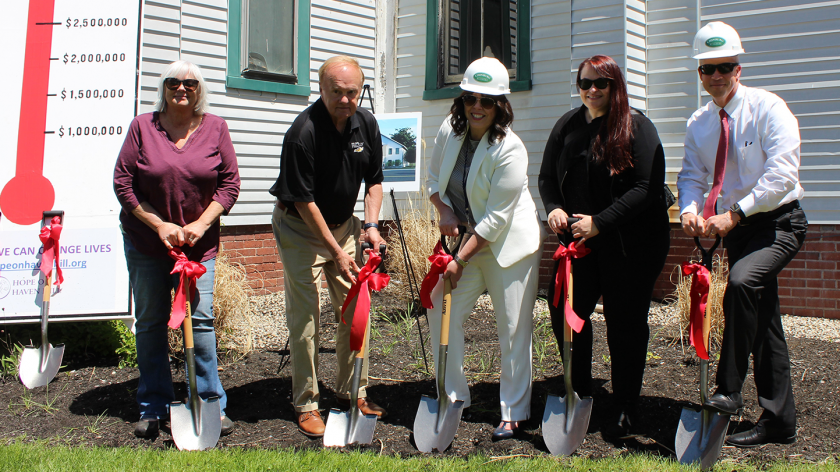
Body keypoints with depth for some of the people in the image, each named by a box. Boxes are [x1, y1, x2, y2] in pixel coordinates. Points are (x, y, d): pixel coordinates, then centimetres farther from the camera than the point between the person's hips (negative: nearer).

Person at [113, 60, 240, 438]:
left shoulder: (215, 128, 1)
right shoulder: (142, 126, -2)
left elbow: (229, 183, 0)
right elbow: (123, 183, -3)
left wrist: (201, 224, -11)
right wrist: (159, 225, -11)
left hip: (199, 242, 0)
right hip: (146, 240, 0)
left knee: (201, 320, -3)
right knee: (150, 322, 7)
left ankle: (211, 404, 9)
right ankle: (153, 408, 19)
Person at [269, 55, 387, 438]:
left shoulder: (366, 124, -4)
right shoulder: (303, 132, -24)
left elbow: (373, 180, 7)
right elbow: (304, 200, -21)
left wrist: (370, 224, -8)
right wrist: (335, 251, -21)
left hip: (344, 224, 6)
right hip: (300, 227, -6)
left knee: (355, 308, 6)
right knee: (304, 316, -5)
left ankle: (351, 391, 19)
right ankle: (306, 403, 7)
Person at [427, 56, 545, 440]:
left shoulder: (510, 150, -22)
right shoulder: (449, 131, -4)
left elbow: (496, 218, -21)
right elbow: (434, 177, 12)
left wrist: (460, 260, -20)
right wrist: (444, 210, -8)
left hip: (510, 244, -6)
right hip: (469, 238, 6)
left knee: (513, 331, 0)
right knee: (442, 312, 4)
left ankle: (513, 414, 14)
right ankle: (454, 397, 20)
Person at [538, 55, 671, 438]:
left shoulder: (637, 127, -10)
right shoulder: (567, 126, 7)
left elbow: (648, 188, -16)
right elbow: (547, 176, 15)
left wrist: (599, 222, -20)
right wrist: (553, 208, -6)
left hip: (632, 244, -5)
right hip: (580, 239, 5)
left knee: (624, 321, 1)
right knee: (564, 308, 2)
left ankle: (626, 412, 16)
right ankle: (580, 392, 24)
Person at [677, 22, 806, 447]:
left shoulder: (768, 108, -12)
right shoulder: (698, 124, 6)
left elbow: (781, 174, -21)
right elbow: (691, 175, 7)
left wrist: (733, 214, -27)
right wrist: (690, 209, -16)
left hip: (778, 222, -6)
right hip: (737, 228, 6)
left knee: (741, 284, -33)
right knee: (762, 324, 10)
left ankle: (728, 391, -22)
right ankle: (779, 422, 19)